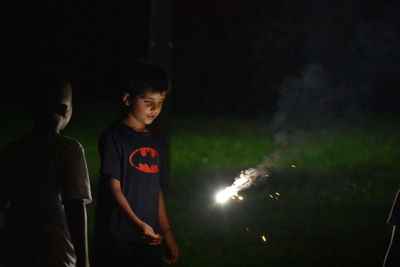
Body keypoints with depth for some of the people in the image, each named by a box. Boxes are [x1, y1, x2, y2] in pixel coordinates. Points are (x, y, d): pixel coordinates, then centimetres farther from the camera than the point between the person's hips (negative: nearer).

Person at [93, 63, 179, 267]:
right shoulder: (114, 137, -5)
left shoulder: (154, 144, 17)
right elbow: (114, 187, -12)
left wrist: (167, 235, 18)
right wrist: (138, 224, -24)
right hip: (118, 241, -7)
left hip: (150, 241, 7)